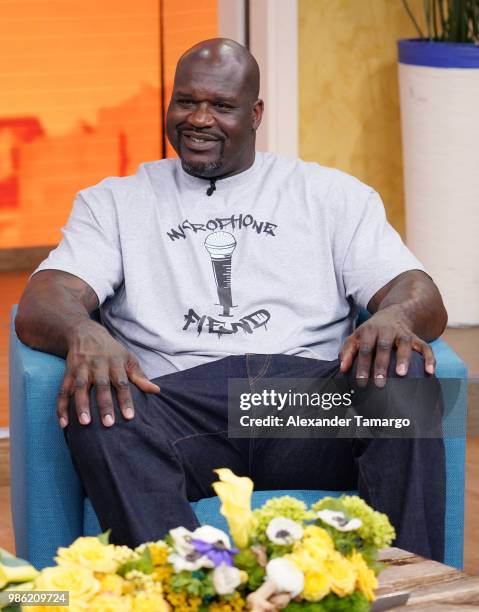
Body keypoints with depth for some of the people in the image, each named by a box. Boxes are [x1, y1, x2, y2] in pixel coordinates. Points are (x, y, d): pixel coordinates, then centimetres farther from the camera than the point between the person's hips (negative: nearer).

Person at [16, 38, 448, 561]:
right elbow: (38, 307, 7)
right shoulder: (114, 202, 23)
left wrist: (395, 318, -18)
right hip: (182, 404, 0)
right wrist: (84, 334, -21)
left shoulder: (331, 195, 22)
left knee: (403, 373, -30)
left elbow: (423, 299, 10)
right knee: (94, 405, -33)